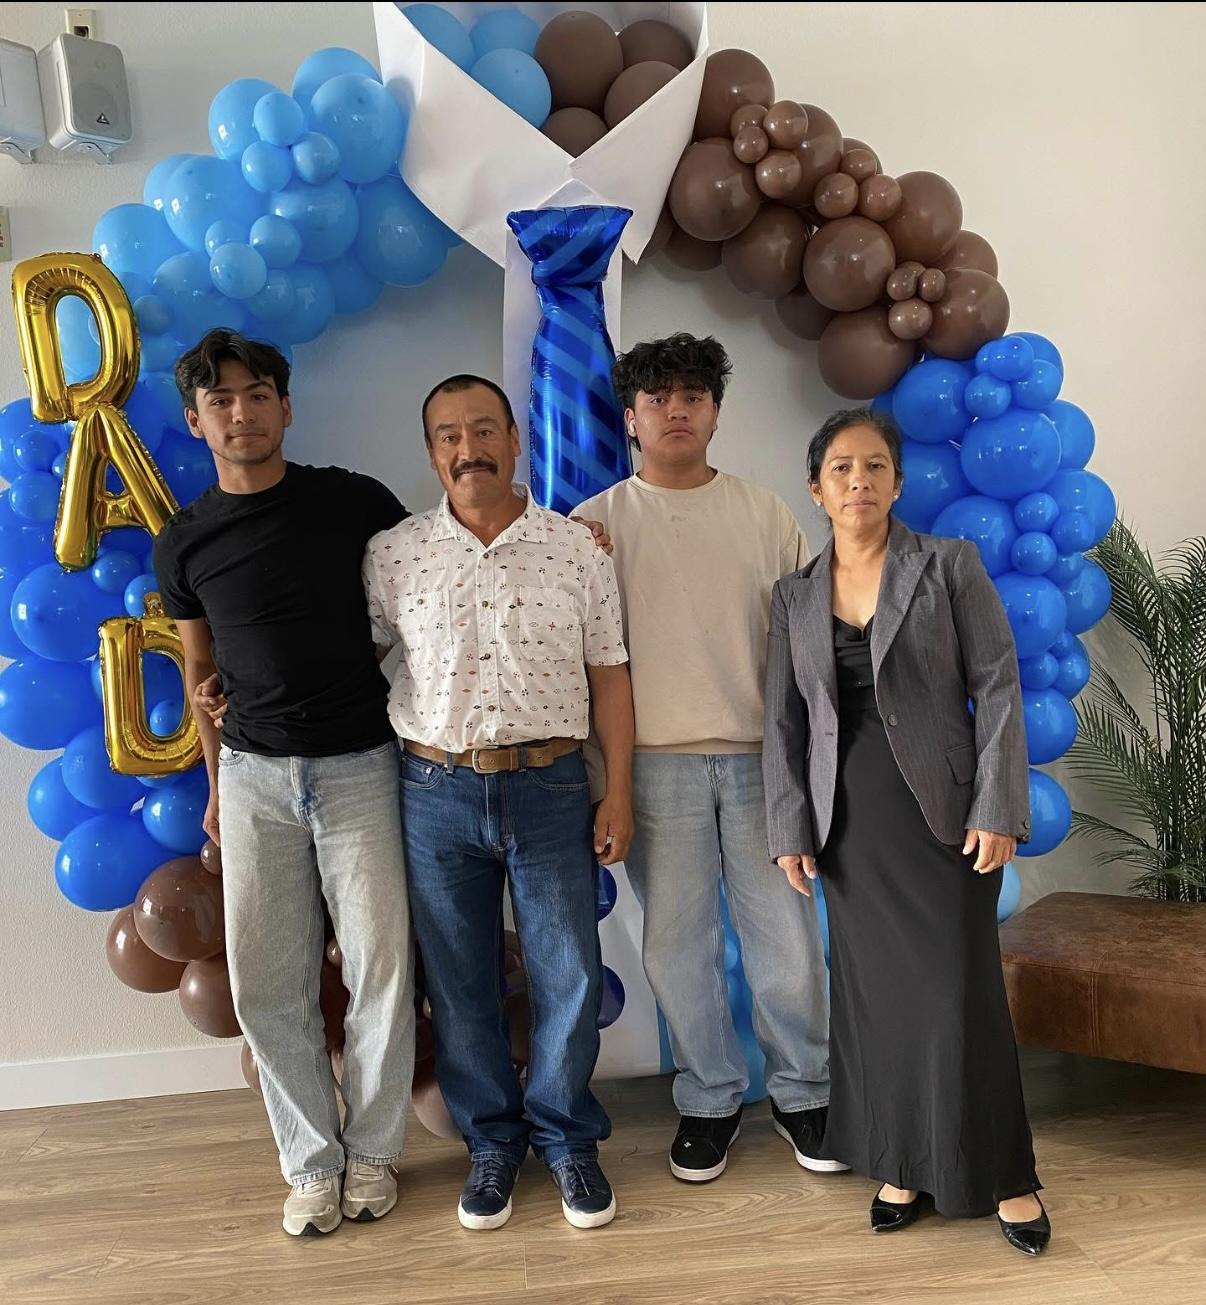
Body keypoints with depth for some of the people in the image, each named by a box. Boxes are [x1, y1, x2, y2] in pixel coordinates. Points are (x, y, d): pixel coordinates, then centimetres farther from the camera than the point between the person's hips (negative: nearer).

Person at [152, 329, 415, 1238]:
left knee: (380, 968, 2)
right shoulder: (184, 543, 3)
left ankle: (372, 1152, 23)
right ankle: (312, 1161, 23)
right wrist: (216, 784, 17)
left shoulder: (355, 502, -4)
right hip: (255, 773, 2)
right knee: (269, 983, 5)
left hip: (360, 764, -2)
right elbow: (201, 669, 14)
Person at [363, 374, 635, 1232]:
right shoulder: (392, 556, 0)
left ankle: (568, 1139, 30)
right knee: (461, 983, 11)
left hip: (550, 790, 0)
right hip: (437, 793, 1)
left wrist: (619, 792, -1)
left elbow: (608, 674, 2)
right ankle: (492, 1143, 32)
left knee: (569, 977, 7)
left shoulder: (576, 548, 0)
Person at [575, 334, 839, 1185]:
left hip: (759, 755, 1)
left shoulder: (764, 513, 8)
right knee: (678, 945, 8)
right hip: (654, 761, 0)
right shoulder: (598, 523, 4)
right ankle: (709, 1100, 27)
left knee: (787, 937, 6)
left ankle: (803, 1092, 28)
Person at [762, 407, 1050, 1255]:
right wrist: (790, 826, 0)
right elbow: (785, 720, 7)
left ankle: (1005, 1177, 17)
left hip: (940, 806, -3)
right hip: (850, 819, 3)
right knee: (875, 991, 9)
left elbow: (998, 684, -5)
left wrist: (998, 807, -12)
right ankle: (903, 1163, 25)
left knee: (960, 990, -1)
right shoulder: (796, 595, 7)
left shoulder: (949, 564, -2)